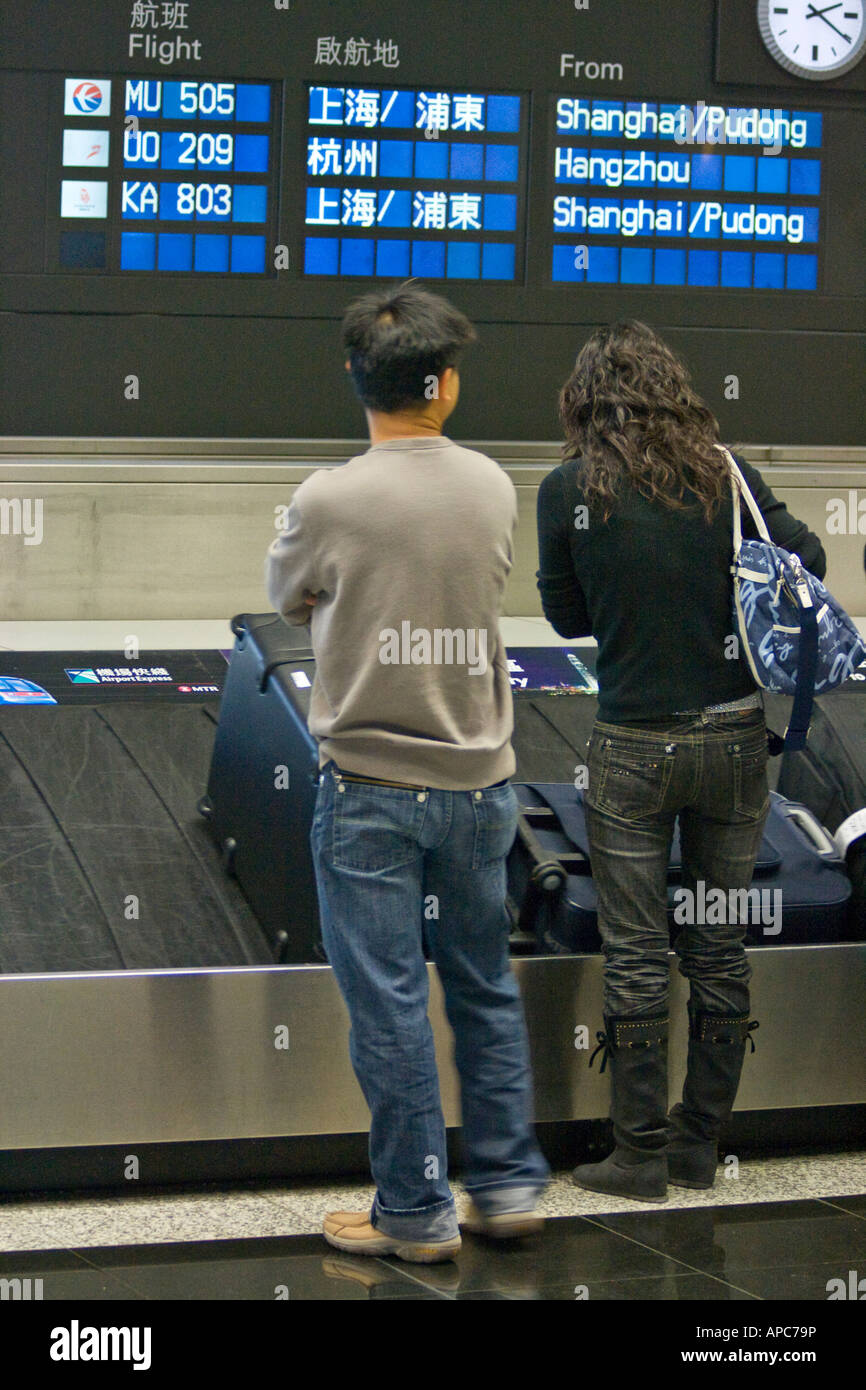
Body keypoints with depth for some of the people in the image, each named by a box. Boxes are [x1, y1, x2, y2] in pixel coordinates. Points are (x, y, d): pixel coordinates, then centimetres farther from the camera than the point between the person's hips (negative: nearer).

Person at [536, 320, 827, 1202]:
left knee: (635, 957, 5)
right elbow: (806, 560, 2)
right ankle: (701, 1147, 20)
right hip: (734, 738, 2)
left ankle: (642, 1155, 8)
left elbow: (567, 615, 3)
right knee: (720, 949, 11)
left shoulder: (570, 490, -6)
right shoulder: (725, 475, -2)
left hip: (633, 748, -2)